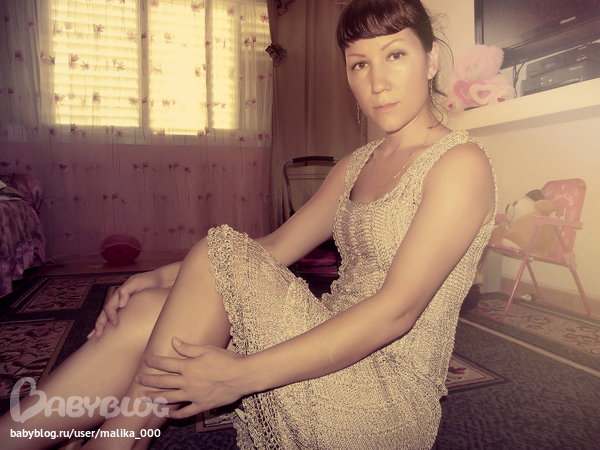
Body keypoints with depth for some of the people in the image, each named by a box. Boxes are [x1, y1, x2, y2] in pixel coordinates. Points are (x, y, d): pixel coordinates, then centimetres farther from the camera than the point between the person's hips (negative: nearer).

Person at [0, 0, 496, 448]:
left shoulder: (461, 163, -11)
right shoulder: (356, 166, 13)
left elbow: (397, 310, -21)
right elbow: (279, 246, 9)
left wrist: (243, 374, -24)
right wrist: (170, 276, -5)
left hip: (391, 391, -5)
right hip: (335, 354, 6)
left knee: (217, 253, -21)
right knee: (147, 311, -14)